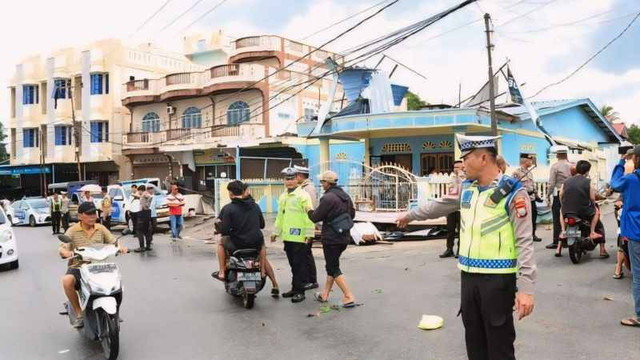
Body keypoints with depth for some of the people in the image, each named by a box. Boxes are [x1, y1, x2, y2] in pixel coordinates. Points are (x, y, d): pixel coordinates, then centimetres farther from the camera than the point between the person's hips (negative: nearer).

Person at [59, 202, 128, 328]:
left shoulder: (101, 229, 9)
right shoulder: (72, 231, 0)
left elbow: (114, 243, 6)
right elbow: (62, 248, -8)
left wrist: (120, 247, -17)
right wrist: (65, 252, -32)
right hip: (78, 266, -2)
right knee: (67, 280, -33)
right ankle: (78, 312, -14)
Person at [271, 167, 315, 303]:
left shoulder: (303, 195, -8)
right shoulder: (283, 196, 18)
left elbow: (309, 216, -13)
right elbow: (280, 216, 26)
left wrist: (308, 233, -17)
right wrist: (276, 232, 25)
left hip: (299, 237, -7)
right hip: (287, 236, 8)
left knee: (299, 264, -3)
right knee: (293, 264, 14)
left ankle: (299, 291, 3)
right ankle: (295, 288, 23)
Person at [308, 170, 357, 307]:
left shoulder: (328, 198, -18)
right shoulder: (345, 196, 9)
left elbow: (315, 217, -14)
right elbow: (352, 214, 19)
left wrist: (309, 211, 6)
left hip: (331, 239, -9)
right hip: (344, 238, 9)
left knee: (334, 269, 0)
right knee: (332, 266, 19)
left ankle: (349, 297, -5)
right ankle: (324, 294, 27)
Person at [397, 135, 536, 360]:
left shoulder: (512, 192, -12)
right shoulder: (467, 188, 8)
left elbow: (524, 242, -16)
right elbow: (440, 205, 25)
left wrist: (526, 288, -22)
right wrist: (410, 215, 36)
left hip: (497, 279, -6)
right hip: (469, 276, 7)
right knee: (474, 339, 17)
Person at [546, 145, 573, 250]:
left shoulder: (555, 166, -8)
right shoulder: (571, 166, 6)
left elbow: (551, 183, -10)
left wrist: (548, 196, -3)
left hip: (558, 194, -5)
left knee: (557, 219, -2)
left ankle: (556, 241, -1)